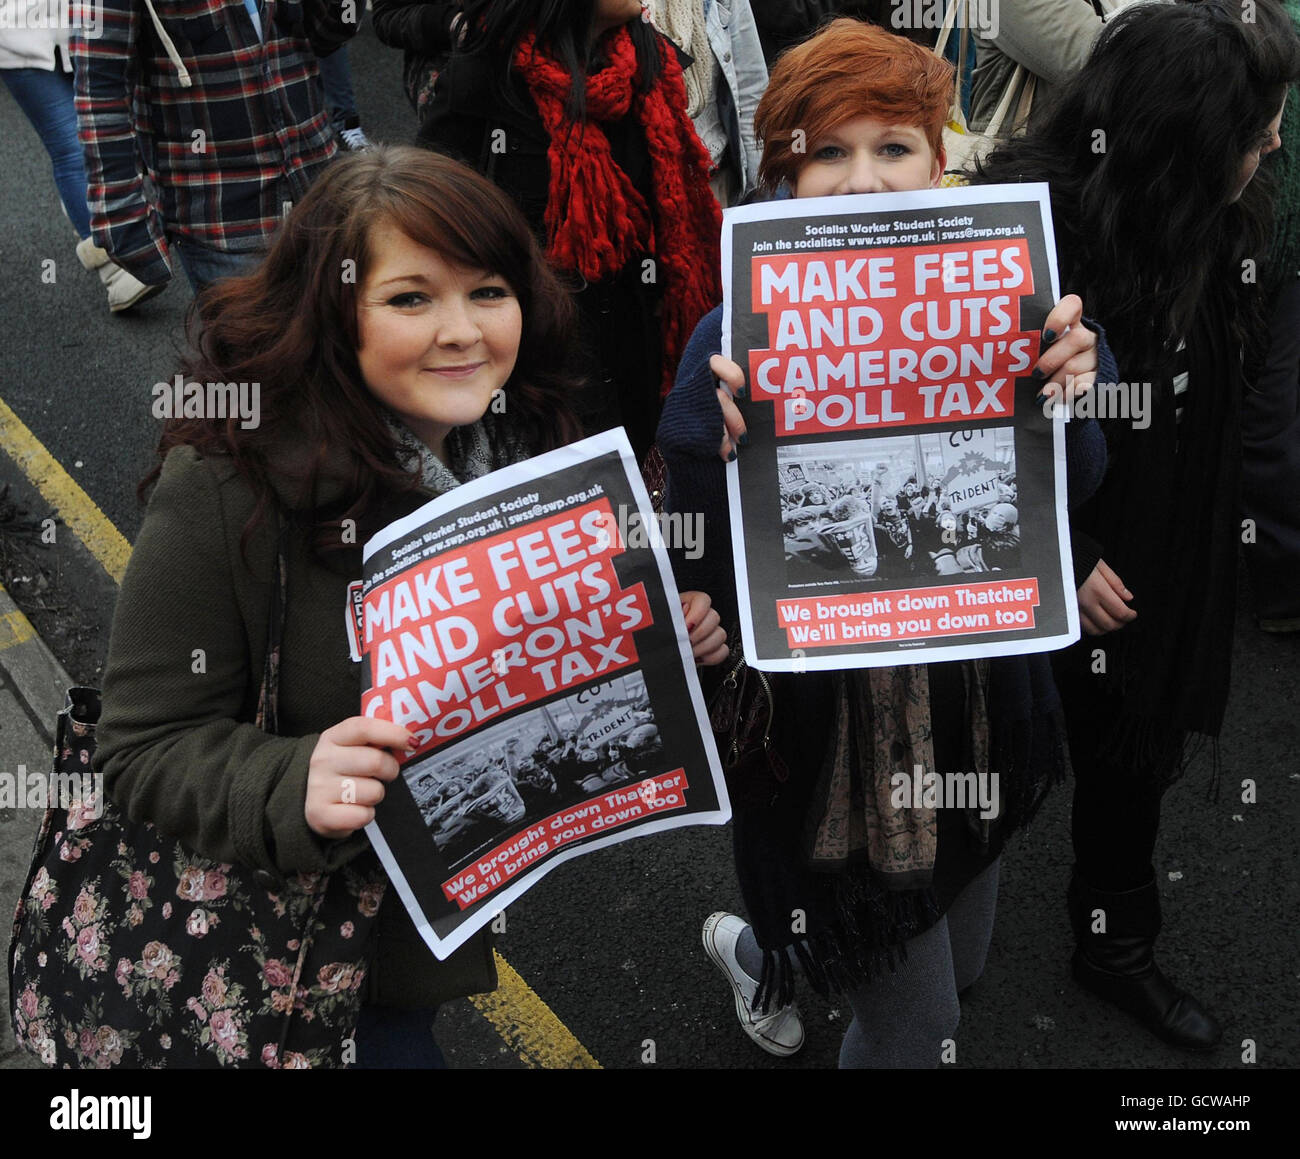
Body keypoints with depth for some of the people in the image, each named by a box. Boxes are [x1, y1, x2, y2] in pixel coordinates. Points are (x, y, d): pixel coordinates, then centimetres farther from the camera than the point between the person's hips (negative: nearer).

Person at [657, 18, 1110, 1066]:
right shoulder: (740, 344, -19)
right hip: (830, 723, -5)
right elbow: (706, 582, -19)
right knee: (917, 1023, 9)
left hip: (978, 699, 5)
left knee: (959, 967, 26)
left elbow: (1067, 498, -5)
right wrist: (735, 453, -37)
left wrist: (1068, 393, -24)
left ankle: (760, 952, 54)